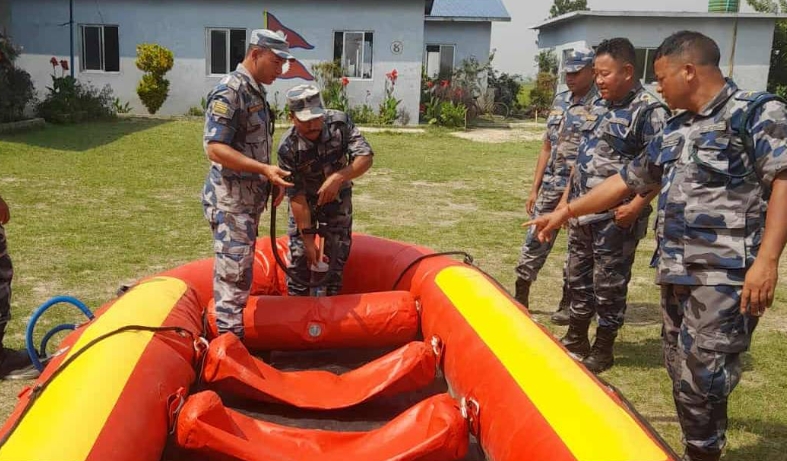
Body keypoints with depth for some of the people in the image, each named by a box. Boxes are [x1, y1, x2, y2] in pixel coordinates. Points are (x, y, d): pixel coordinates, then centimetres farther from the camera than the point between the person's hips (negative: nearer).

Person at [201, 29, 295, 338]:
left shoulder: (255, 92, 13)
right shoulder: (230, 91, -16)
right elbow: (215, 148, -23)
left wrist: (271, 179, 14)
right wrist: (265, 169, -26)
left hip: (250, 198, 10)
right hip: (229, 200, -9)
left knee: (242, 270, 16)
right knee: (233, 272, -5)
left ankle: (235, 333, 28)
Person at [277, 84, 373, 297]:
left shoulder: (340, 122, -25)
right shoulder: (288, 147, -29)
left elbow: (365, 158, -26)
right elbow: (296, 195, -26)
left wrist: (337, 178, -43)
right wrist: (308, 238, -26)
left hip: (338, 198, 2)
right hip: (305, 201, -1)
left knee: (336, 255, 6)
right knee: (299, 255, -1)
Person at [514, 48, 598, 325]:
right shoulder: (560, 101, 11)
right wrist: (535, 188, 12)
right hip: (550, 186, 7)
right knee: (534, 241, 10)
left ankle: (568, 303, 19)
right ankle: (520, 297, 21)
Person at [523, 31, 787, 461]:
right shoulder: (675, 130, 19)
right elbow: (627, 180, 25)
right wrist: (566, 211, 25)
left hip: (726, 274, -8)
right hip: (676, 271, 8)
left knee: (702, 375, -7)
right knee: (681, 372, 13)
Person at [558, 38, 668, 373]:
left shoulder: (649, 111, -13)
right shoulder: (599, 106, 12)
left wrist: (636, 207, -24)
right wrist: (567, 199, 17)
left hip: (615, 218, -8)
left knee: (608, 285, 4)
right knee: (579, 277, 17)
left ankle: (603, 350, 19)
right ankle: (575, 339, 32)